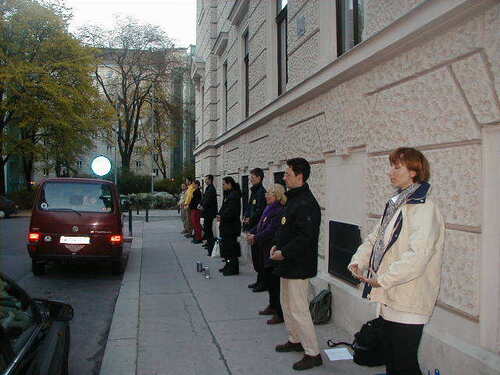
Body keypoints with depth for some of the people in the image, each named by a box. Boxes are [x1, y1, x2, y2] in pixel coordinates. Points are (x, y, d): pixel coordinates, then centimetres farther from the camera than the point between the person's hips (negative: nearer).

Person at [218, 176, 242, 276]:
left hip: (231, 226, -10)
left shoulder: (234, 195, -16)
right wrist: (220, 215, 2)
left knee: (231, 246, -5)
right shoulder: (228, 194, 16)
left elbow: (231, 211, -23)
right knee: (225, 245, 15)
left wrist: (222, 217, -14)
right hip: (226, 225, 10)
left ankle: (233, 268, 3)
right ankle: (229, 266, 24)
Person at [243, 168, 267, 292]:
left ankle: (263, 283, 6)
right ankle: (259, 280, 25)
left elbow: (260, 211, -20)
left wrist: (250, 219, -11)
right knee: (255, 255, 15)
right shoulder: (254, 191, 14)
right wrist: (246, 217, 5)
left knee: (259, 255, -3)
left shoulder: (261, 192, -15)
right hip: (253, 228, 10)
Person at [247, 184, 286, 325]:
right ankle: (273, 306, 35)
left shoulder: (279, 211, -20)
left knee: (275, 282, -3)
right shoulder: (268, 209, 11)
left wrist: (256, 237, -20)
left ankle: (280, 314, 6)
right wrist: (251, 233, 3)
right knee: (268, 279, 20)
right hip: (266, 252, 10)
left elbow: (271, 231, -25)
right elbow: (260, 225, 17)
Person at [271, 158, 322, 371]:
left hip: (298, 266, -11)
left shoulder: (306, 203, -22)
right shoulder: (293, 199, 11)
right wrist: (277, 245, 9)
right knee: (287, 304, 21)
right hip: (288, 265, 11)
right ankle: (295, 340, 38)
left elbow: (306, 237, -28)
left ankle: (313, 353, 10)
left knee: (298, 310, -3)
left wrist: (284, 252, -21)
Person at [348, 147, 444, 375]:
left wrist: (383, 279, -23)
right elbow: (374, 239, 14)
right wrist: (358, 261, -3)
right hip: (389, 298, 9)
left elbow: (417, 255, -26)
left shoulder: (424, 209, -15)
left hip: (408, 303, -9)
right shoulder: (395, 205, 13)